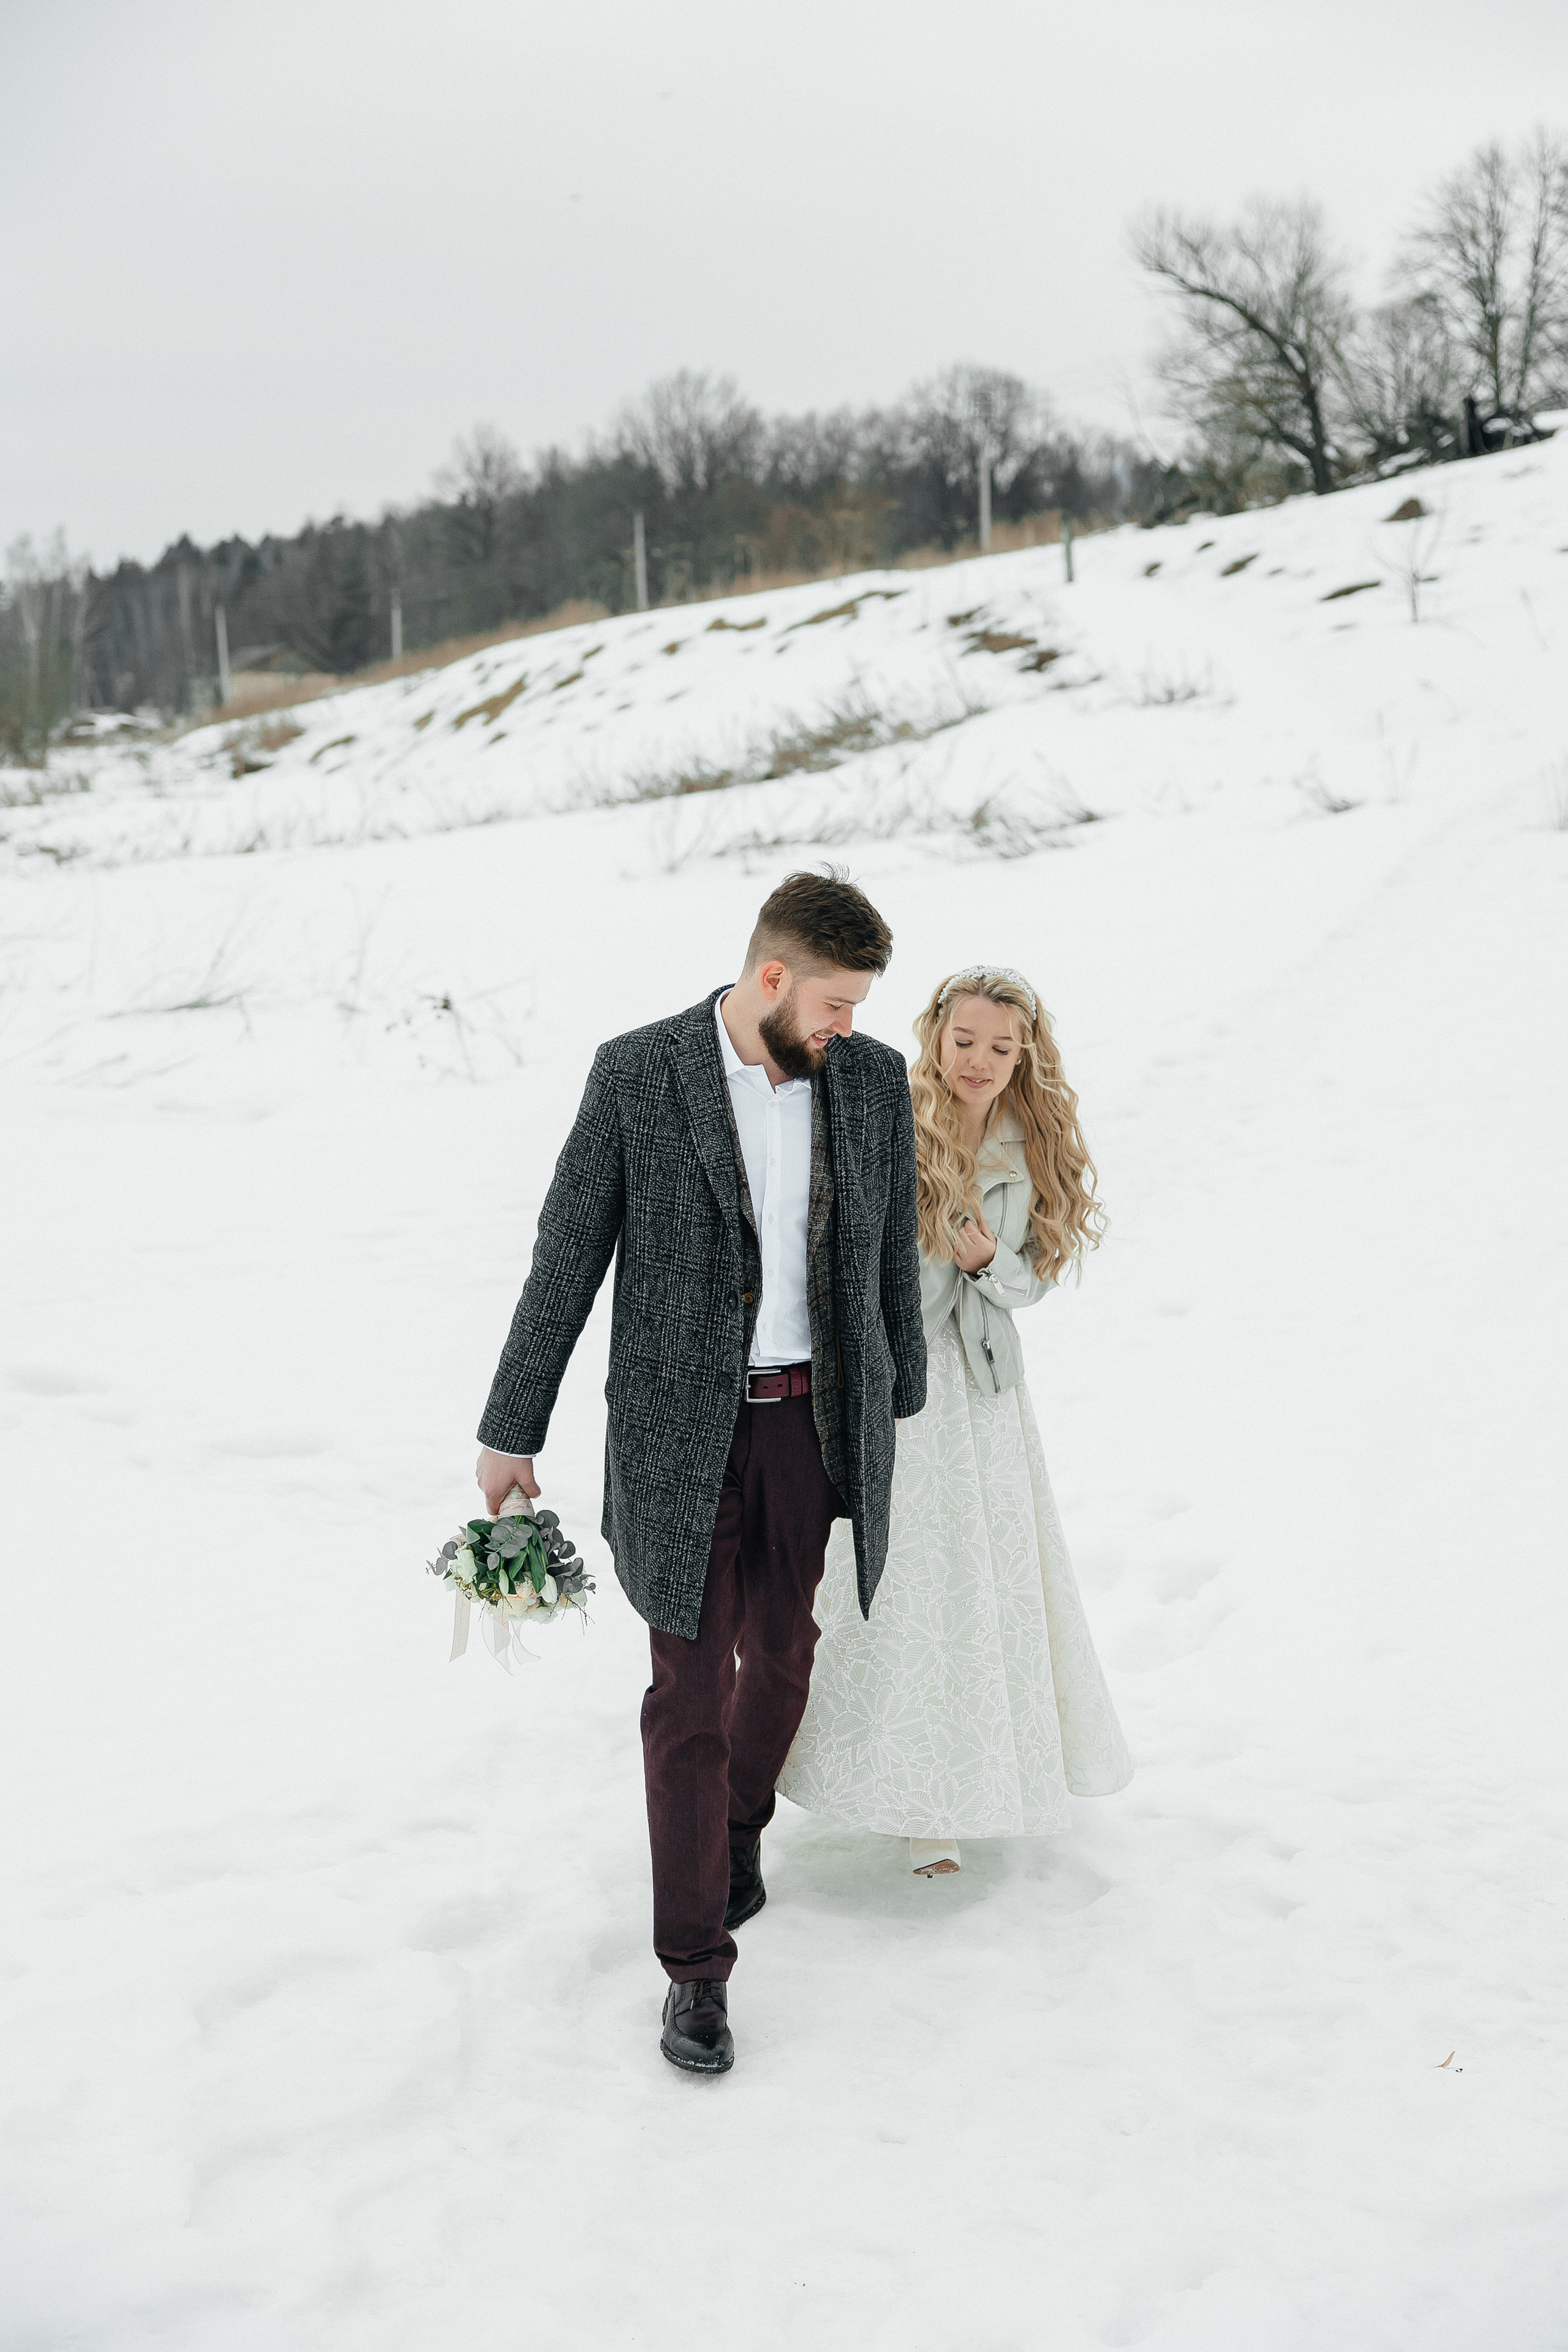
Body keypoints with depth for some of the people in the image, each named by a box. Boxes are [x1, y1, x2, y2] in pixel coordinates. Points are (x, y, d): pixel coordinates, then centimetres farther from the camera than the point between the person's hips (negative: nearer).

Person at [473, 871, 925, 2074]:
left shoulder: (873, 1080, -3)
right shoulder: (636, 1074, -13)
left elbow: (893, 1248, 9)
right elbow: (568, 1255, -8)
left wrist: (901, 1398, 18)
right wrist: (512, 1432, -4)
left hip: (812, 1414, 4)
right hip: (681, 1422, -3)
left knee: (782, 1650, 18)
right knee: (691, 1686, -1)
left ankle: (739, 1821, 48)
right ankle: (697, 1967, 11)